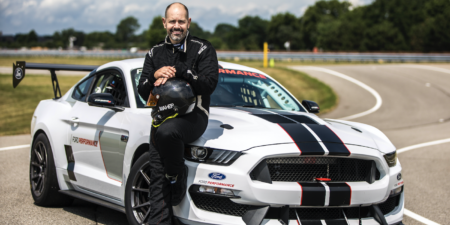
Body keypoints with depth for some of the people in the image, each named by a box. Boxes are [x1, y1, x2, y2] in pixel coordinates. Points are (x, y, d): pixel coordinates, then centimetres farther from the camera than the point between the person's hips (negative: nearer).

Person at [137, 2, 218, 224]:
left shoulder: (203, 49, 4)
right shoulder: (155, 53, 17)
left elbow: (209, 84, -9)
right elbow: (143, 91, 12)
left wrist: (178, 71, -15)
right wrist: (155, 76, -9)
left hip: (193, 116, -4)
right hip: (162, 116, 4)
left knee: (166, 131, -37)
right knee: (157, 177, -7)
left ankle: (178, 176, -12)